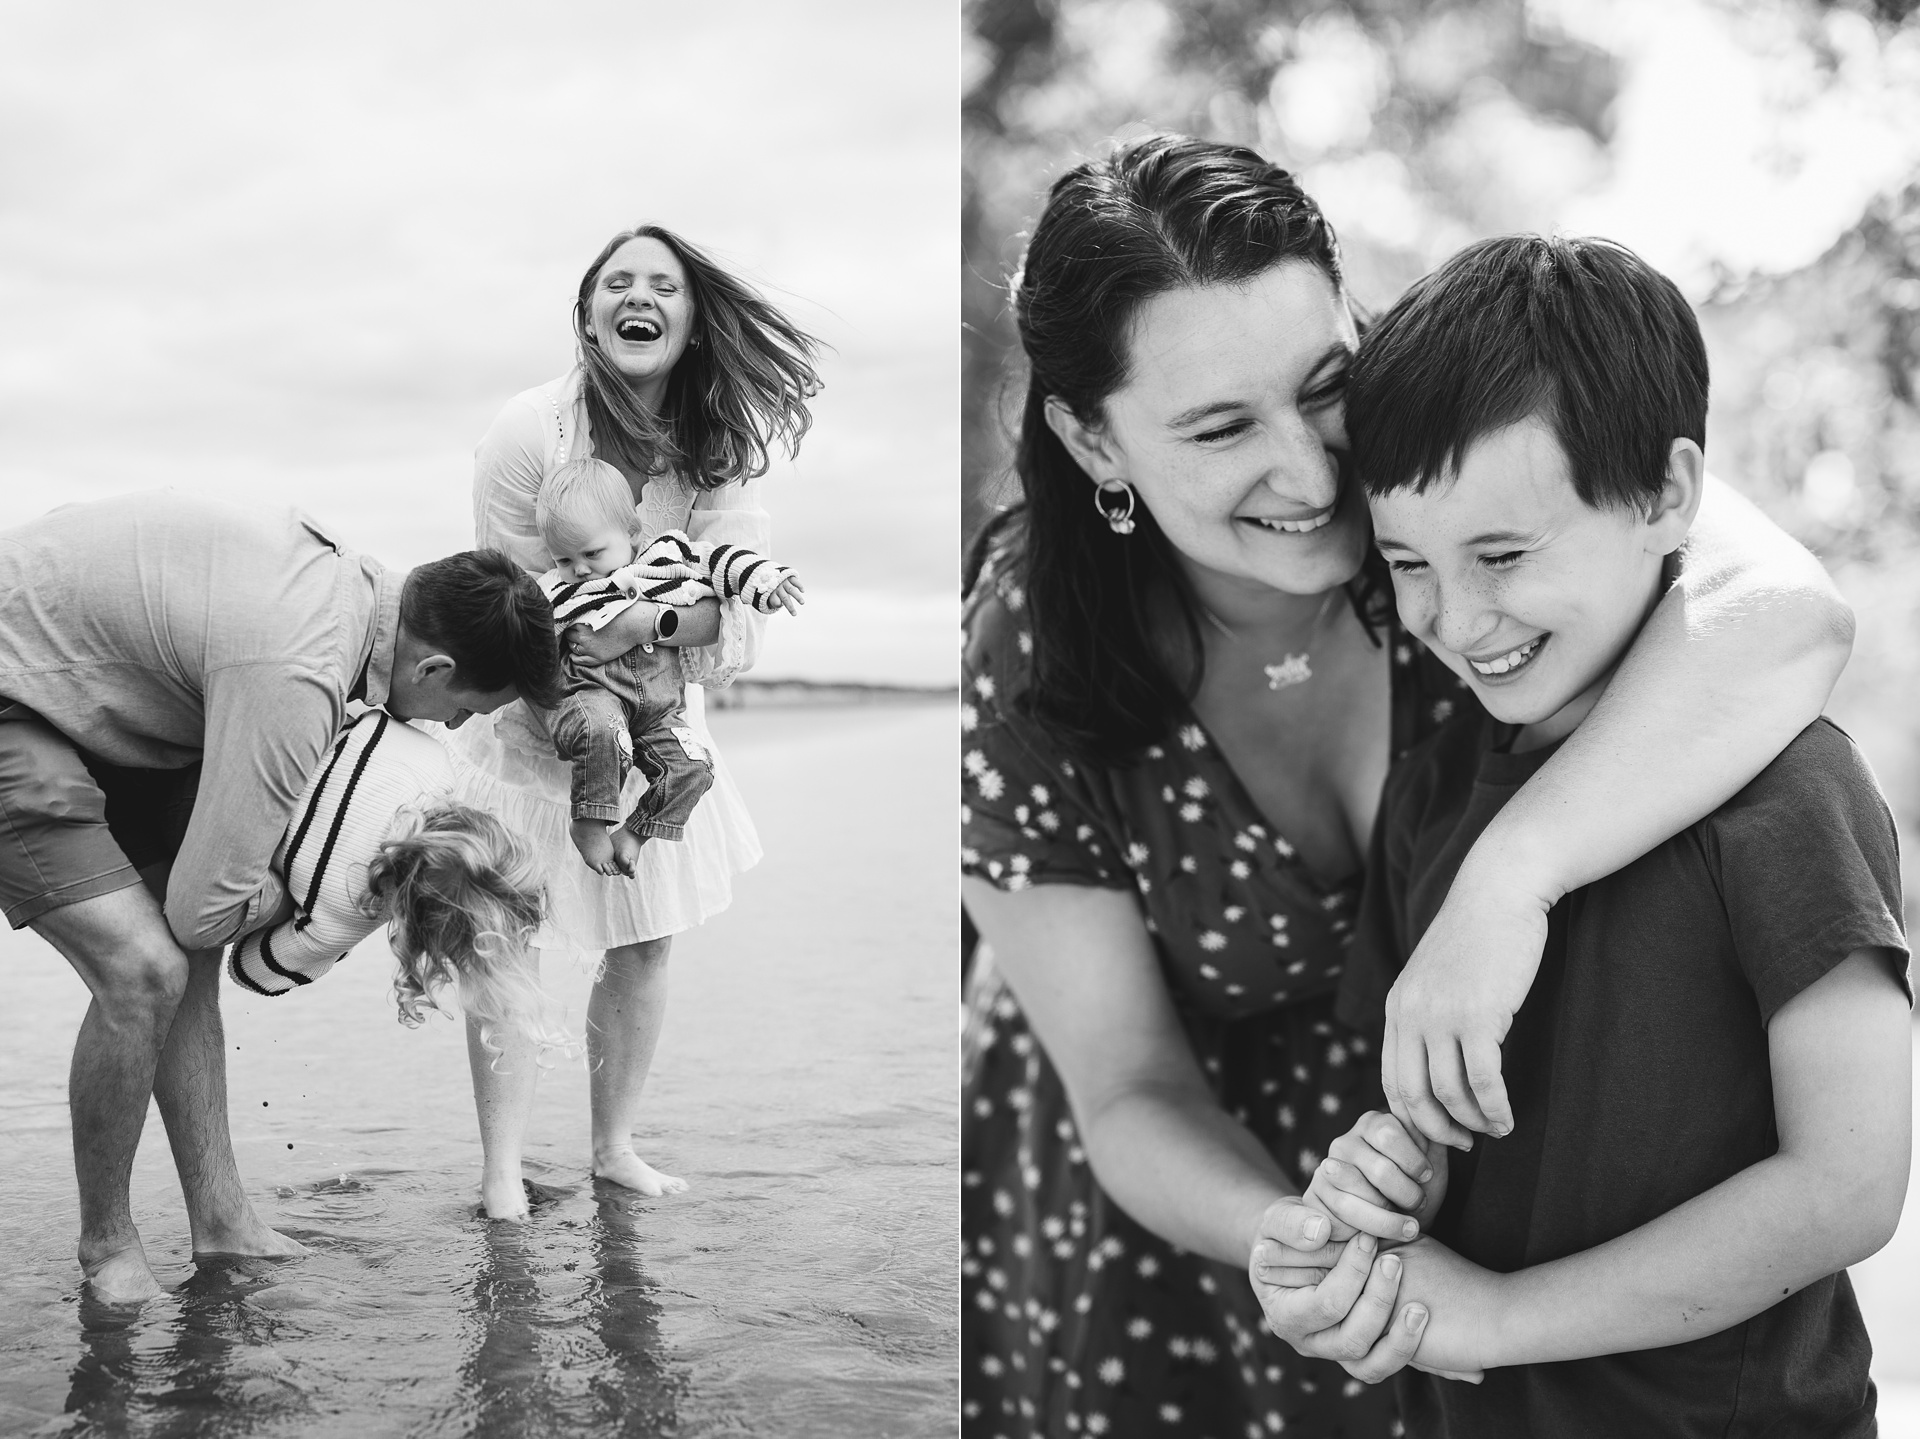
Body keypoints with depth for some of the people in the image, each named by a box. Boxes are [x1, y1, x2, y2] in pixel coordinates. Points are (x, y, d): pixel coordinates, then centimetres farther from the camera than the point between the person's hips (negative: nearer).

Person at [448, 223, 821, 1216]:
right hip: (529, 723, -4)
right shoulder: (531, 430, -20)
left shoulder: (720, 447, -10)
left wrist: (644, 623, -32)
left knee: (645, 945, 11)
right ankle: (500, 1170, 14)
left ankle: (615, 1144, 30)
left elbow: (741, 602, -14)